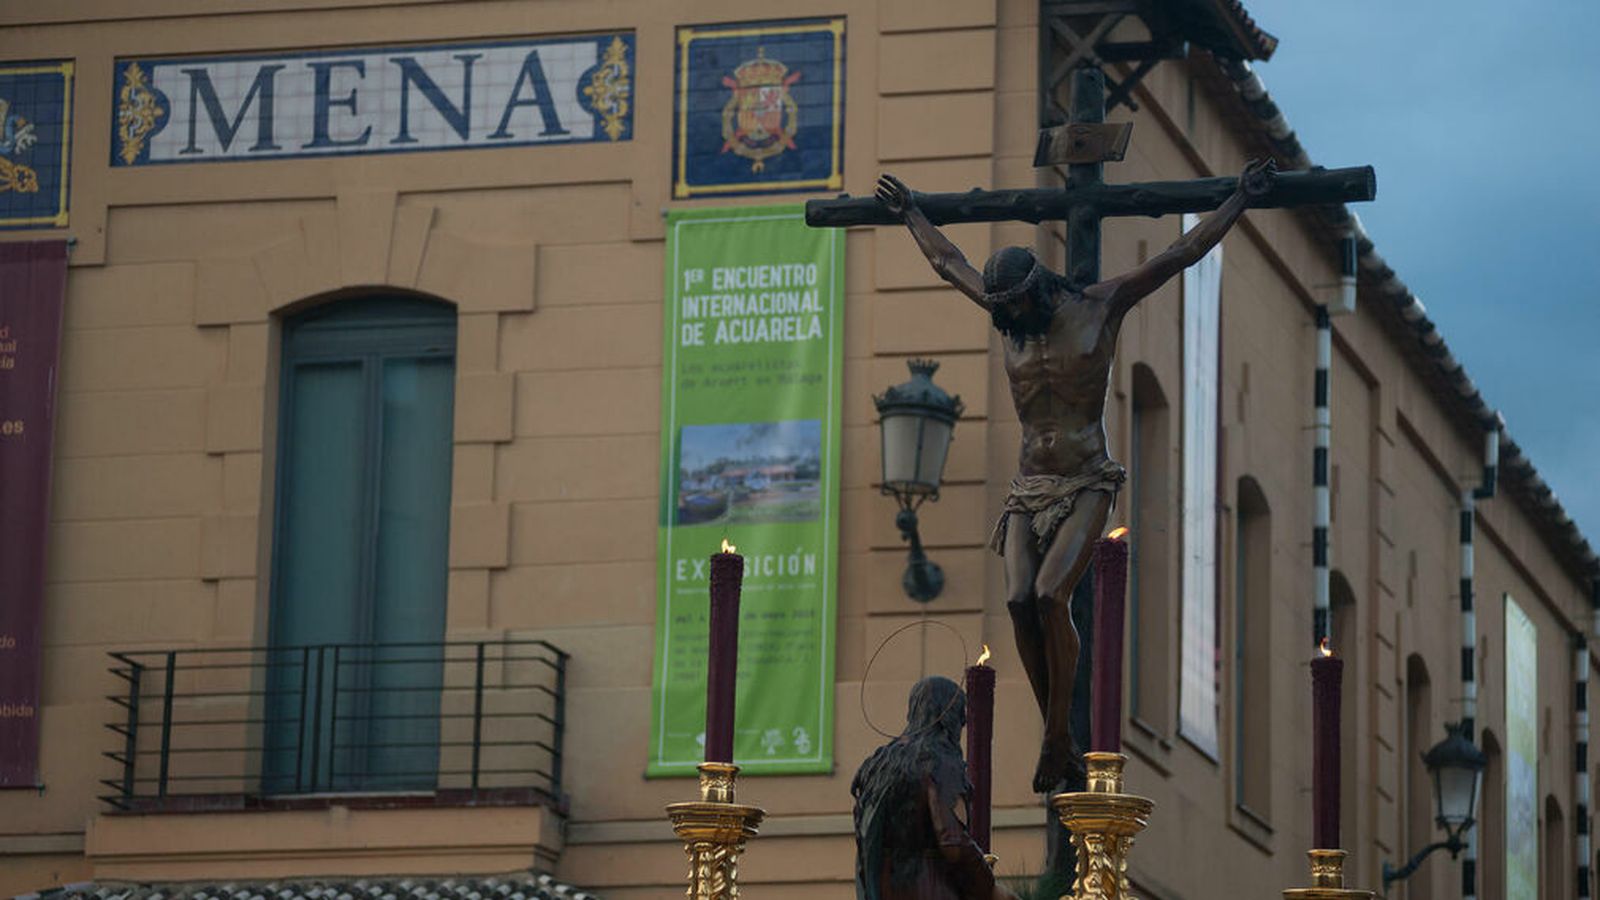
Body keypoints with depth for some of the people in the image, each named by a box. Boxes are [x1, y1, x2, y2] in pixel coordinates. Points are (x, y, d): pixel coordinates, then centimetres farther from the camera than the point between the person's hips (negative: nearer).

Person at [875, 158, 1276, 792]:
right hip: (1029, 489, 5)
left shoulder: (1101, 306, -1)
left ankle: (1057, 736, -14)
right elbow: (947, 263, 28)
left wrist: (1240, 200, 3)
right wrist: (910, 215, 38)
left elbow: (1182, 254, 2)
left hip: (1086, 485, -5)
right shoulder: (1007, 317, 11)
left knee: (1049, 595, -23)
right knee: (1020, 602, -14)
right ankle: (1061, 744, -6)